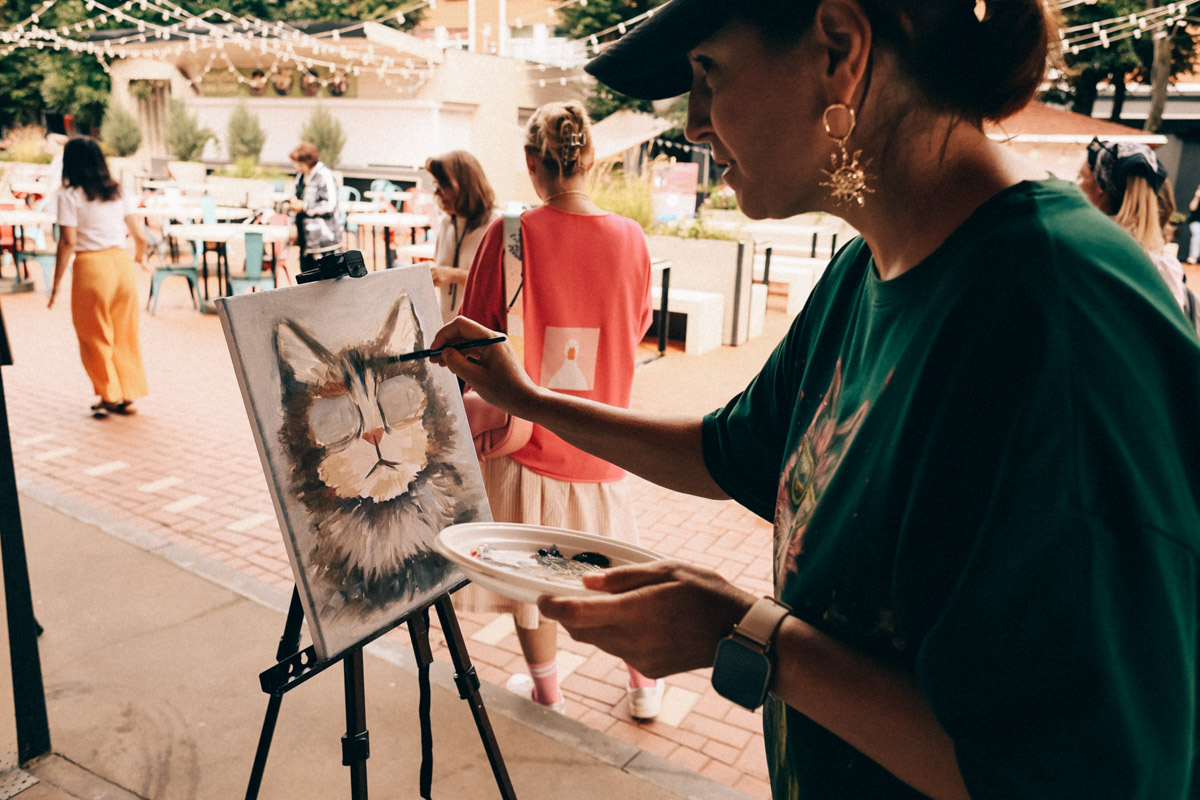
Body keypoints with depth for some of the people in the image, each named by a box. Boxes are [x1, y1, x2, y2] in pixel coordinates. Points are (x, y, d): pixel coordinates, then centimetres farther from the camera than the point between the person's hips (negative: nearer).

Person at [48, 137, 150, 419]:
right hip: (121, 262, 5)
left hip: (92, 267, -5)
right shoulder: (118, 192, 8)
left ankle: (109, 397, 13)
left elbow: (68, 242, -11)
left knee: (95, 337, 9)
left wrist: (56, 283, -6)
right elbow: (140, 235, 7)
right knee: (124, 334, 13)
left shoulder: (69, 196, -5)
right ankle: (129, 395, 18)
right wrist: (140, 257, 29)